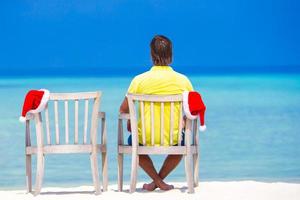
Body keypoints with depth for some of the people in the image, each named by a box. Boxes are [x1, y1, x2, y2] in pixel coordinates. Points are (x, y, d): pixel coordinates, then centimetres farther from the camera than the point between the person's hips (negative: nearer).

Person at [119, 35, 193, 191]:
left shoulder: (139, 79, -8)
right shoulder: (183, 80, -4)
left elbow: (123, 110, 0)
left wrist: (129, 122, 20)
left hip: (146, 139, -1)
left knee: (132, 140, 35)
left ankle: (157, 180, 18)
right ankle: (160, 180, 23)